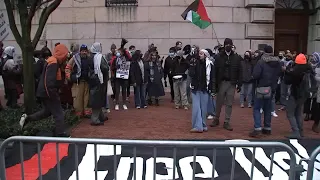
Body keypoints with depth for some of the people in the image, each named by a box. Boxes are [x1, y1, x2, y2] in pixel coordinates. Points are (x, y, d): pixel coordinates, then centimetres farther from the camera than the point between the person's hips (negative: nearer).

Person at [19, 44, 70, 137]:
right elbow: (49, 82, -28)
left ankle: (27, 118, 21)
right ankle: (61, 134, 5)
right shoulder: (54, 63, -21)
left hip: (44, 92, 10)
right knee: (59, 114, -1)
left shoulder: (52, 61, 11)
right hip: (48, 92, -10)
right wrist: (54, 95, -23)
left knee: (47, 111, 24)